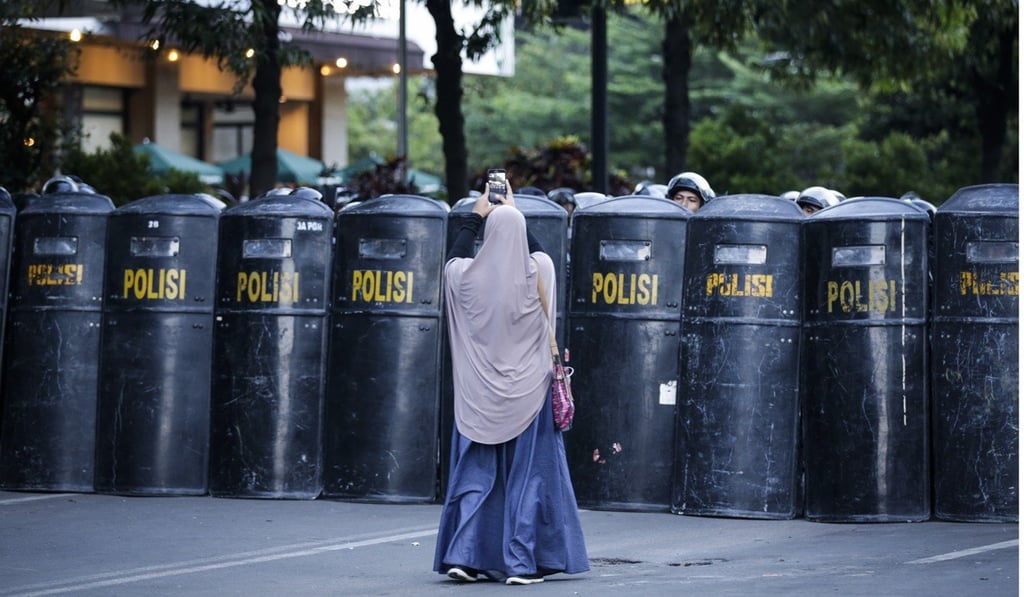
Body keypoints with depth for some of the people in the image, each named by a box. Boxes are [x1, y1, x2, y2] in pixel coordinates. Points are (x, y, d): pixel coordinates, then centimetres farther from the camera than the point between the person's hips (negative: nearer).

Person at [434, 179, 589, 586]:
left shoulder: (470, 275, -6)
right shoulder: (539, 272, -8)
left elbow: (453, 258, 19)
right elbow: (535, 249, 18)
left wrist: (476, 215, 28)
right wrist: (513, 215, 27)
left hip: (480, 393, 1)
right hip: (526, 392, -1)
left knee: (476, 473, 11)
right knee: (527, 475, 5)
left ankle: (463, 556, 5)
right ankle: (520, 563, 2)